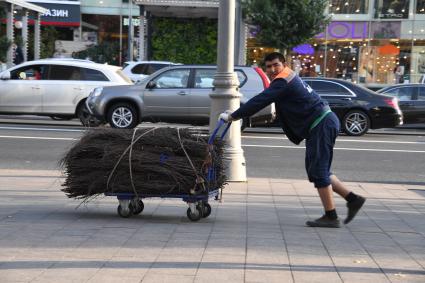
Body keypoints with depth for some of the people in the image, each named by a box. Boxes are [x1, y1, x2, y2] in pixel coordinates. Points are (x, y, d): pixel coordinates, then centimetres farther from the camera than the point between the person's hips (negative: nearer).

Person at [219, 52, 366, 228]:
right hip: (323, 123, 10)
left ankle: (331, 217, -2)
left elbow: (260, 101, -18)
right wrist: (237, 113, 22)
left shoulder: (282, 81, -13)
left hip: (322, 125, -10)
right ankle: (352, 199, 17)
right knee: (316, 170, 15)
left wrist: (232, 116, -13)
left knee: (318, 171, -6)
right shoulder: (288, 77, 18)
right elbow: (261, 100, 25)